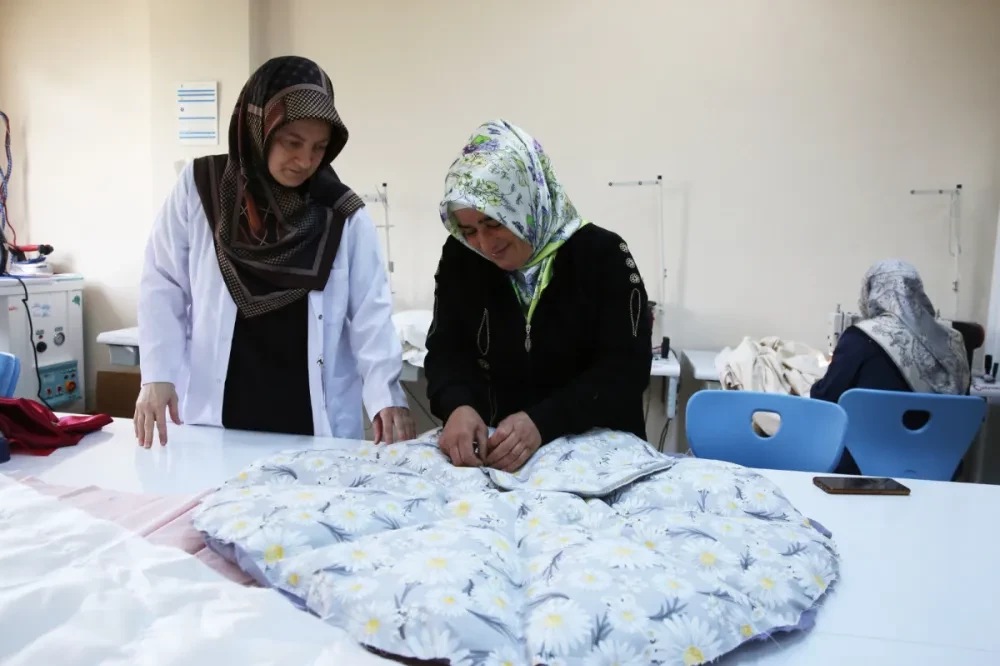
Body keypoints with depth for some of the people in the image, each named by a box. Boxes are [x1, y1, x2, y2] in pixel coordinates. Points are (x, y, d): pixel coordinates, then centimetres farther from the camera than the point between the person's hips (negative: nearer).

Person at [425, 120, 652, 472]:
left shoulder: (602, 255, -8)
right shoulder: (460, 257, 1)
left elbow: (626, 369, -13)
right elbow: (446, 350, -1)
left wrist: (542, 423, -25)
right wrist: (457, 406, -22)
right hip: (491, 448, 2)